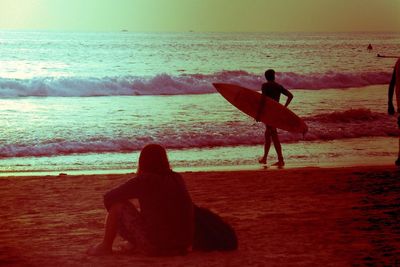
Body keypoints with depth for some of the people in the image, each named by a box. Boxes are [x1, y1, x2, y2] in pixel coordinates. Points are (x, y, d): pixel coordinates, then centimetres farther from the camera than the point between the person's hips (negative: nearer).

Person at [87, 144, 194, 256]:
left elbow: (109, 197, 1)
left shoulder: (143, 181, -8)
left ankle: (105, 246, 15)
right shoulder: (177, 178, 8)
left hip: (155, 247, -6)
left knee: (118, 204, 6)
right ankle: (135, 245, 34)